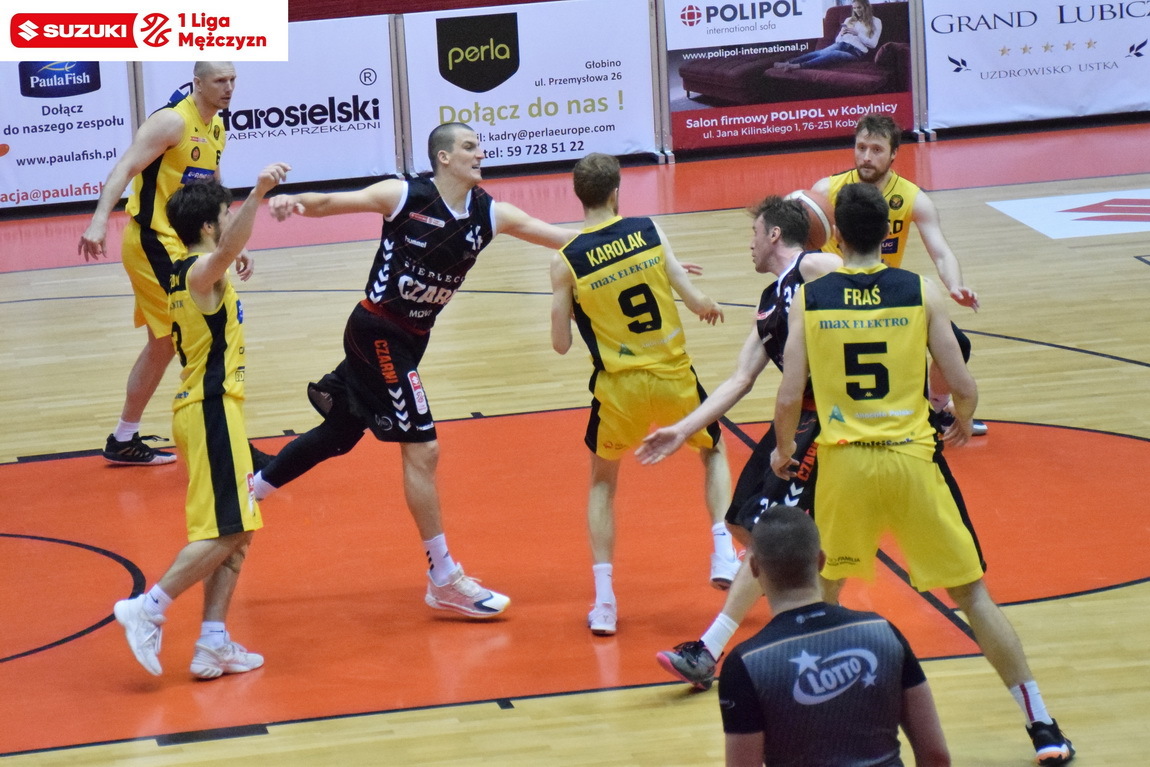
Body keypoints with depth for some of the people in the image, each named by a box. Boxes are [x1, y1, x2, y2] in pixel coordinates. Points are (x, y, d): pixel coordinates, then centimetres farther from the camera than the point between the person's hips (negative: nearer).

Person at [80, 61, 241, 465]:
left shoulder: (216, 129, 12)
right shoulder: (173, 121, -16)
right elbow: (125, 169, -25)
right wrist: (99, 221, -38)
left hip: (178, 245, 10)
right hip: (154, 243, -10)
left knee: (163, 345, 17)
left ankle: (124, 440, 28)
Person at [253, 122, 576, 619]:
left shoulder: (489, 215, -2)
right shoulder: (406, 196, -15)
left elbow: (566, 236, -5)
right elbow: (333, 202, -16)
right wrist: (295, 201, -38)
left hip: (410, 340, 7)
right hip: (377, 332, -7)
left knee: (337, 434, 20)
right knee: (422, 451, -9)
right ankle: (444, 581, -2)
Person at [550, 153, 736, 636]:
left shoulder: (566, 262, -7)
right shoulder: (649, 231, -4)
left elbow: (560, 344, -3)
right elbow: (695, 300, -6)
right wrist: (710, 308, 17)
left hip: (621, 388, -1)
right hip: (674, 377, 1)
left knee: (602, 483, 21)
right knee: (714, 451, 29)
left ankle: (604, 603, 9)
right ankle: (724, 555, 10)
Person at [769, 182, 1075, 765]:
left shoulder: (809, 298, -1)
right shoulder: (921, 293, -2)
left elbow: (789, 397, -3)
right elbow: (963, 388, -3)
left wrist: (782, 450, 18)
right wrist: (963, 423, 21)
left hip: (843, 463, 1)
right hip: (911, 459, 0)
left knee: (821, 590, 24)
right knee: (970, 592, 8)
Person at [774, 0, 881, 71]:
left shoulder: (875, 22, 11)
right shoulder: (849, 20, 27)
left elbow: (873, 44, 0)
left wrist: (857, 33, -7)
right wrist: (841, 33, 1)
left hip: (857, 51, -5)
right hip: (841, 45, 5)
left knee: (831, 55, -37)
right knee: (819, 53, -30)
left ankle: (797, 66, -55)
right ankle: (788, 63, -49)